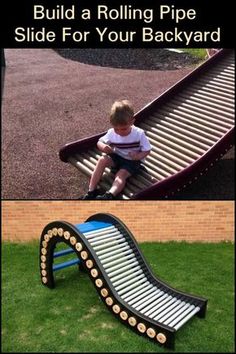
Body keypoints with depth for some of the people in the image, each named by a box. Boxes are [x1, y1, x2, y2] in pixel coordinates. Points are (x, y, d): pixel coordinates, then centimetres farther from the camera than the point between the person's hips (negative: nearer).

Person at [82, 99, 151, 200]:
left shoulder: (139, 134, -19)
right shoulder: (112, 133, -11)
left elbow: (147, 150, -11)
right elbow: (100, 142, 1)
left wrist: (138, 156, -33)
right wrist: (103, 147, -24)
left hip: (132, 161, -3)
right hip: (117, 157, 3)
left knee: (121, 174, -30)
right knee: (102, 160, -24)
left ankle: (109, 195, -55)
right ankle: (91, 191, -25)